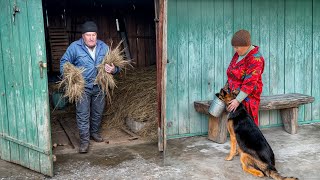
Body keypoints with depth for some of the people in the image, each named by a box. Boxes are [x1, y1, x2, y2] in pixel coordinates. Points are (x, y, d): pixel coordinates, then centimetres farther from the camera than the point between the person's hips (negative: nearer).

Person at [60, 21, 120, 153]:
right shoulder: (75, 47, -10)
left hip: (99, 87, 4)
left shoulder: (104, 47, 0)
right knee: (83, 114, -4)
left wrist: (114, 70, -17)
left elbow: (114, 64, 6)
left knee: (98, 112, 16)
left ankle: (94, 132, 38)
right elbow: (64, 62, -2)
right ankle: (84, 140, 5)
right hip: (82, 87, -3)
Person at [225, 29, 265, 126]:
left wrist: (238, 100, -24)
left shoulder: (255, 59, -17)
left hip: (247, 97, -7)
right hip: (234, 94, 7)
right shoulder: (238, 54, 9)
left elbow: (249, 83, -22)